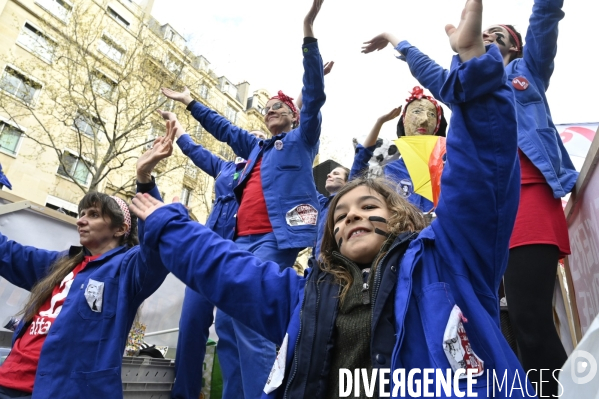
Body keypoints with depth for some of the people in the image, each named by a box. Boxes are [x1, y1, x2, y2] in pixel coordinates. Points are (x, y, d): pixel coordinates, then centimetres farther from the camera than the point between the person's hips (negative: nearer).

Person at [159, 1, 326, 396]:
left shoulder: (301, 139, 12)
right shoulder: (255, 147, 29)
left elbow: (314, 95, 0)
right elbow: (222, 127, 41)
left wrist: (309, 35, -8)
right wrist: (191, 103, 45)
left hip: (278, 237, -7)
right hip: (244, 239, 7)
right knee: (227, 321, 2)